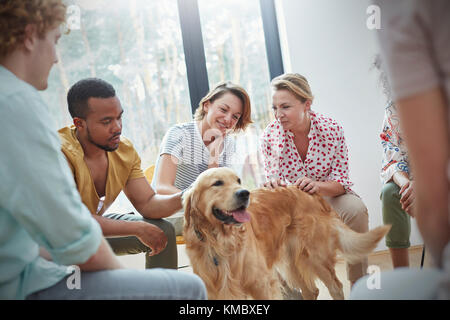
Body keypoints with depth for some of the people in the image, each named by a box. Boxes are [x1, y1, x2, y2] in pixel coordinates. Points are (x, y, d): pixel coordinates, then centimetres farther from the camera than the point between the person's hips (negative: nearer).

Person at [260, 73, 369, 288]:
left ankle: (359, 284, -13)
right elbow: (272, 179, -6)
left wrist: (318, 186, -37)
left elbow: (340, 182, -14)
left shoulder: (331, 129, -16)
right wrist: (272, 186, -32)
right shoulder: (269, 135, -13)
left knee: (355, 209, -32)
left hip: (328, 195, -1)